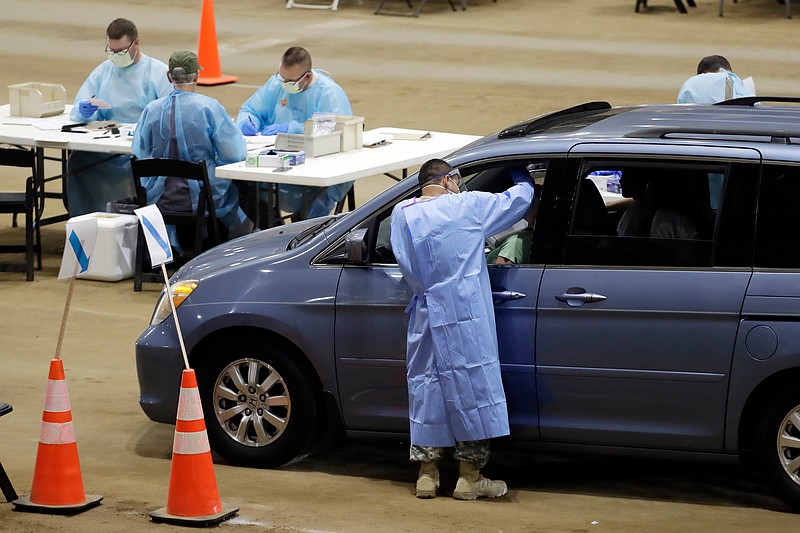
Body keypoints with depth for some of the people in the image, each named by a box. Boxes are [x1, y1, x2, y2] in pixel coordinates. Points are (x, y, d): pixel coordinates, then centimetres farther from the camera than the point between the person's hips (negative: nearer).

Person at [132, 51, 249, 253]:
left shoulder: (151, 109, -3)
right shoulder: (208, 107, -14)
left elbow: (139, 151, 9)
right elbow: (235, 153, -13)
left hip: (158, 199, 4)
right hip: (202, 198, -4)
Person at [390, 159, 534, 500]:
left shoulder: (402, 214, 4)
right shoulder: (468, 206, -4)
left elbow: (407, 264, 6)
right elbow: (517, 200, 9)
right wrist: (525, 181, 29)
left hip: (426, 315, 4)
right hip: (466, 315, -4)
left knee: (426, 385, 11)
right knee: (471, 385, 2)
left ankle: (427, 474, 13)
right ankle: (469, 477, 4)